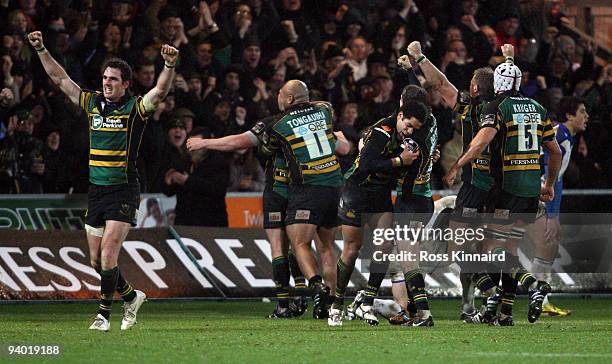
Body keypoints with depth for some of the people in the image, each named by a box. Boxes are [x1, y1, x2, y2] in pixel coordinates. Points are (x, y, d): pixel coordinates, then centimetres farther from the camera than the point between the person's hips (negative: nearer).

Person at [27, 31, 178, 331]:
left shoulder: (135, 108, -6)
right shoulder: (92, 103, 8)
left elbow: (160, 91, -22)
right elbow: (60, 78, 12)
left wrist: (169, 66, -39)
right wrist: (41, 50, 6)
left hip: (123, 191, -6)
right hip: (96, 191, 6)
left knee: (108, 255, -14)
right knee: (96, 260, 8)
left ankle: (104, 314, -6)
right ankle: (131, 296, 30)